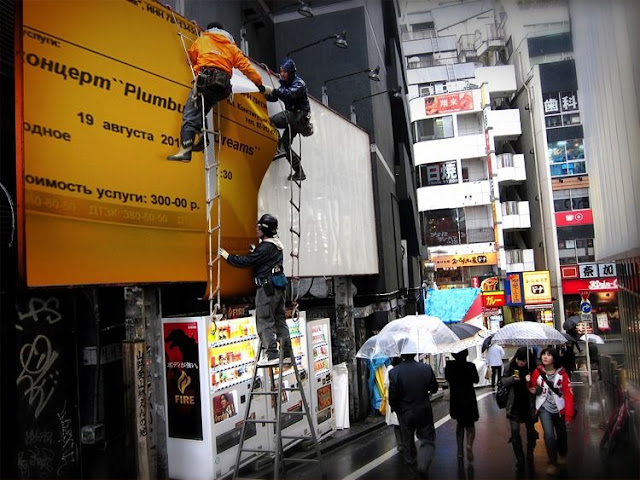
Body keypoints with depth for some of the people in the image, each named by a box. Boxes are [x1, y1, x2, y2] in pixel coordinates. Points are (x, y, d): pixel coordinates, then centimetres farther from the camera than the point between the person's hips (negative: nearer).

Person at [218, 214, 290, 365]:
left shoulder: (265, 247, -17)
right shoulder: (276, 245, 12)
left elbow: (246, 261, -15)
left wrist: (227, 255, -6)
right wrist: (255, 251, 12)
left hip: (267, 287, -10)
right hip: (278, 287, 10)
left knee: (265, 321, -4)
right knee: (279, 320, 13)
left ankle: (272, 355, -4)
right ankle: (287, 354, 18)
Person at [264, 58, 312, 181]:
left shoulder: (299, 83, -11)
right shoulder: (285, 83, 15)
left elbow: (290, 93, -31)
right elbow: (275, 97, 10)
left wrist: (273, 91, -38)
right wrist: (266, 94, -9)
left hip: (300, 115, -9)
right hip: (293, 116, 9)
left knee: (271, 121, -24)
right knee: (286, 144, 8)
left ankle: (279, 149, -28)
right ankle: (299, 172, 11)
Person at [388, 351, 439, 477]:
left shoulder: (394, 372, -19)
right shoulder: (426, 368, -13)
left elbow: (392, 396, -15)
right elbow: (434, 388, -1)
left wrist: (394, 407, 5)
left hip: (405, 413, 0)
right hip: (424, 411, 0)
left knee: (407, 441, 20)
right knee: (427, 440, 13)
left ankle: (411, 463, 34)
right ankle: (423, 465, -5)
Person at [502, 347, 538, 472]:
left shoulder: (532, 369, -12)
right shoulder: (510, 366, -7)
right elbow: (503, 381, 1)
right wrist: (512, 378, -18)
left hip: (529, 405, 0)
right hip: (514, 405, 1)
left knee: (531, 431, 15)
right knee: (515, 432, -4)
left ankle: (530, 456, 38)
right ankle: (520, 460, 11)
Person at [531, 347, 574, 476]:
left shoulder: (562, 373, -12)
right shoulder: (537, 372, -9)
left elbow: (568, 394, -11)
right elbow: (532, 388, 5)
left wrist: (569, 414, -14)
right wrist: (533, 390, -19)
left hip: (559, 409, 1)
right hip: (544, 408, -1)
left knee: (561, 434, 18)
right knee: (549, 435, -15)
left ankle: (562, 455, 48)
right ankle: (552, 463, 4)